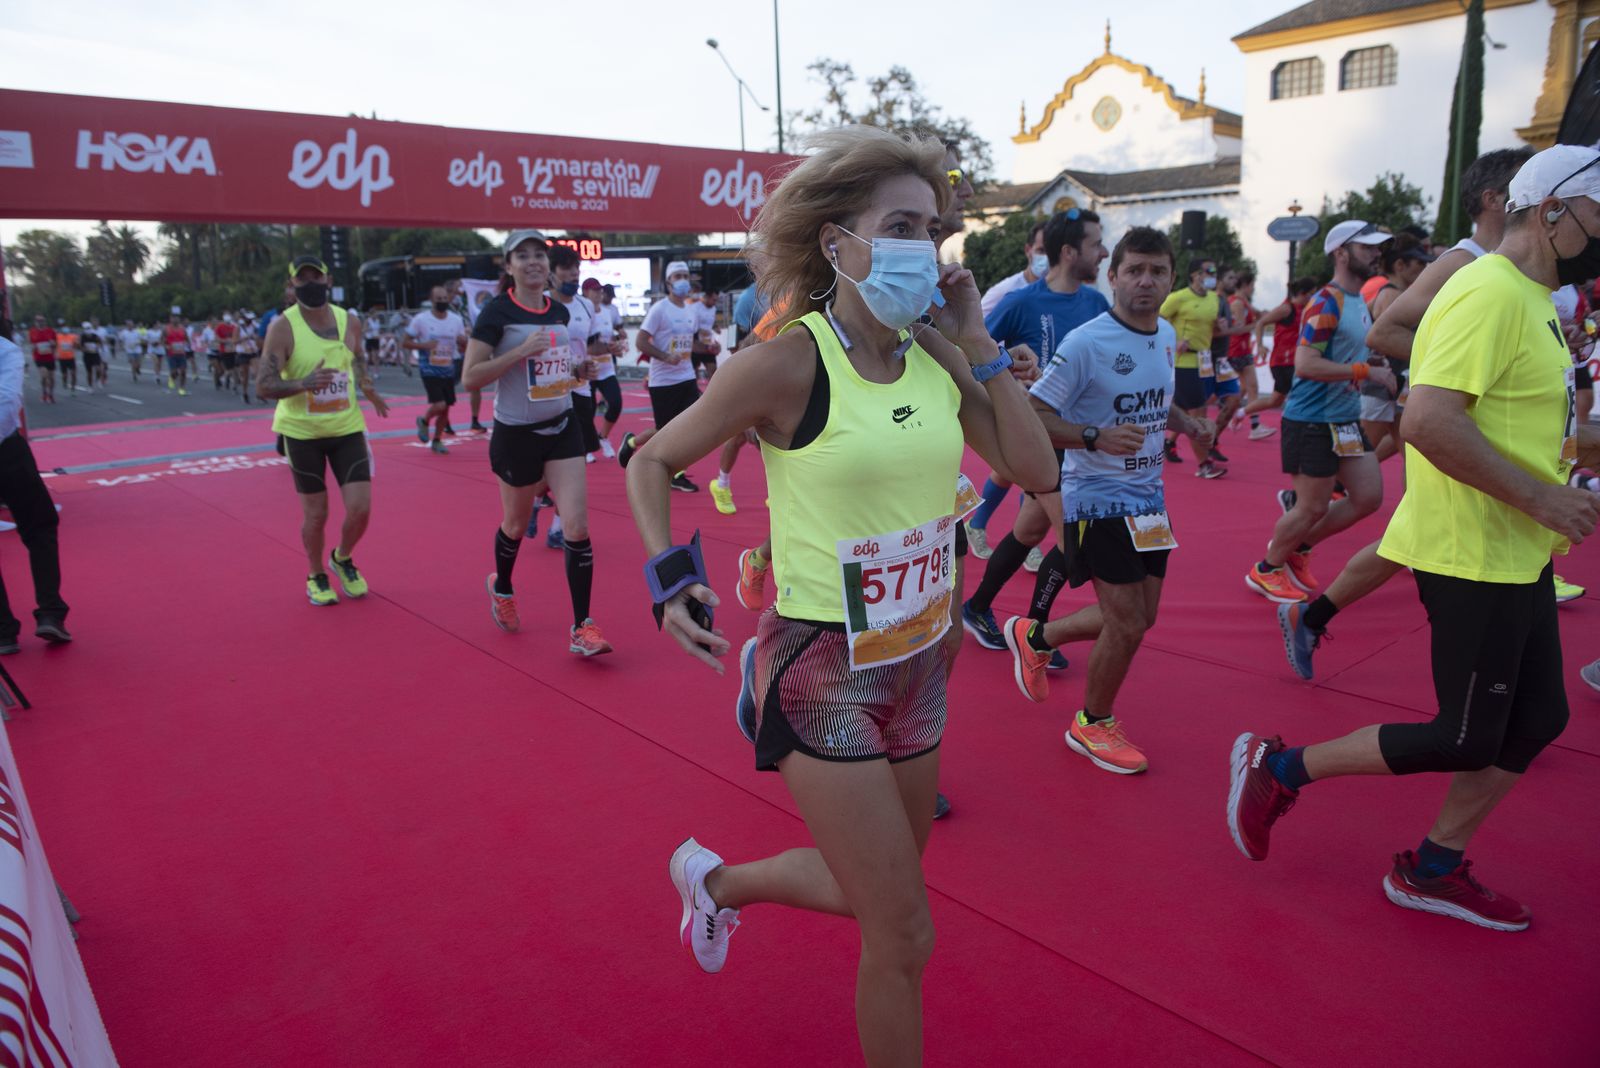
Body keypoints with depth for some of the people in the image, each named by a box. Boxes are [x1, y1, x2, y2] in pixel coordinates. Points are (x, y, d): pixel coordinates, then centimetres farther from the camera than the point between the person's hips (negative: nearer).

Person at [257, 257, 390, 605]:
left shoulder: (350, 321, 0)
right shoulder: (283, 327, -12)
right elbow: (264, 387, -16)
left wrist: (367, 386, 2)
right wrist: (304, 383, -34)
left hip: (347, 428, 3)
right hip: (302, 432, -3)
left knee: (361, 507, -3)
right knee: (315, 514, 5)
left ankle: (342, 559, 27)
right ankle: (316, 577, 30)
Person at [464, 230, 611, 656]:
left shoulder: (560, 311, 6)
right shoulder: (497, 312, -11)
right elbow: (470, 377, -15)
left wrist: (578, 370, 1)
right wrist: (521, 350, -24)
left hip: (562, 429, 4)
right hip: (516, 434, -4)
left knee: (577, 527, -7)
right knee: (517, 525, 16)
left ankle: (582, 628, -1)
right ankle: (502, 588, 47)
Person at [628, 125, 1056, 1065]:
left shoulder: (937, 353, 0)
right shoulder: (788, 362, -16)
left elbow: (1036, 471, -4)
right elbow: (652, 463, -4)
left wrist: (978, 342, -6)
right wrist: (673, 575, -17)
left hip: (920, 661, 7)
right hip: (825, 671, -6)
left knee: (876, 893, 24)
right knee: (906, 936, 3)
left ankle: (718, 880, 51)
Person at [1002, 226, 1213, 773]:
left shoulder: (1166, 335, 6)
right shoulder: (1086, 343, -18)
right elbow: (1033, 414, -19)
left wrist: (1185, 421, 3)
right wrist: (1096, 437, -32)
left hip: (1148, 497, 8)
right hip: (1098, 499, -8)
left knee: (1140, 617, 15)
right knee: (1128, 625, -5)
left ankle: (1034, 636, 37)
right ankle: (1093, 724, 21)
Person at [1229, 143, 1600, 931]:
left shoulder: (1529, 299, 15)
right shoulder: (1489, 292, -18)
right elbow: (1429, 421, -30)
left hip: (1515, 554, 10)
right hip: (1473, 556, -10)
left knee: (1536, 718, 14)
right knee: (1466, 739, -2)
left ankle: (1432, 871, 26)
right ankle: (1277, 769, 11)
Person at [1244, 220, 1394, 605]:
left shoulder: (1359, 301, 13)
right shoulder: (1327, 302, -16)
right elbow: (1305, 364, -26)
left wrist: (1378, 374, 11)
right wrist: (1366, 371, -24)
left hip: (1346, 419, 9)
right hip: (1313, 419, -9)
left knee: (1369, 496, 7)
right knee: (1313, 507, -2)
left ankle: (1296, 548, 23)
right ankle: (1266, 570, 18)